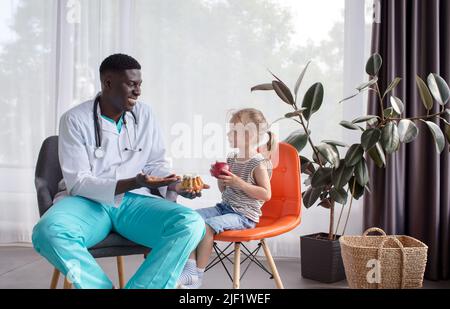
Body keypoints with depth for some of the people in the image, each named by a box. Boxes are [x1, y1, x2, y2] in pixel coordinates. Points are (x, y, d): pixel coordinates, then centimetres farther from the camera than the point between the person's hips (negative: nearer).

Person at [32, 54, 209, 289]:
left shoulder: (145, 115, 7)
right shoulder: (75, 119, -4)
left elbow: (156, 165, 12)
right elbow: (78, 182, -10)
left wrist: (175, 185, -12)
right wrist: (134, 183, -23)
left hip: (134, 201, 3)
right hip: (88, 201, -2)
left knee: (191, 224, -26)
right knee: (48, 232, -36)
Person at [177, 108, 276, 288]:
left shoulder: (258, 163, -12)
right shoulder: (231, 159, 11)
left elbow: (266, 194, -17)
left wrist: (239, 182, -23)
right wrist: (220, 177, -1)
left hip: (244, 215, -8)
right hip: (224, 207, 8)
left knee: (207, 226, -28)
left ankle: (198, 276, -13)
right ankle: (190, 269, -12)